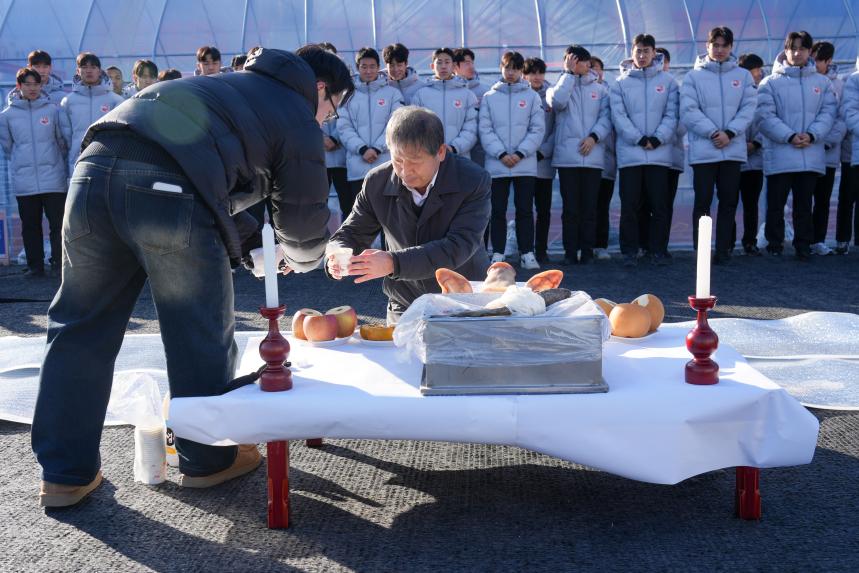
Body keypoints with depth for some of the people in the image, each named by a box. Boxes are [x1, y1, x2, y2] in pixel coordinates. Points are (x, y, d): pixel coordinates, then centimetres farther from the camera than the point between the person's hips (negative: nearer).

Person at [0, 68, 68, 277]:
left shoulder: (53, 110, 0)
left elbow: (63, 141, 8)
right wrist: (23, 163, 14)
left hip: (53, 179, -1)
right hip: (24, 180, 1)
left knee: (58, 224, -2)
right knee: (30, 226, 7)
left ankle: (59, 263, 5)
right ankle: (35, 265, 15)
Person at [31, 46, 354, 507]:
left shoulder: (231, 85, 35)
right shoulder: (299, 122, 15)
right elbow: (304, 221, 19)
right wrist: (301, 255, 42)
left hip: (95, 168, 7)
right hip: (169, 191, -7)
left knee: (80, 327, 14)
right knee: (201, 336, 11)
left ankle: (65, 473, 23)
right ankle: (206, 460, 28)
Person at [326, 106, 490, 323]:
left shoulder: (474, 181, -12)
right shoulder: (377, 182, -2)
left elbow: (458, 247, -23)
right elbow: (351, 234, 7)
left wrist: (392, 262, -35)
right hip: (406, 308, 2)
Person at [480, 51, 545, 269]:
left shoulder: (532, 96, 7)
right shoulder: (489, 97, 8)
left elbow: (538, 129, 1)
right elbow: (485, 130, 1)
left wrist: (520, 153, -11)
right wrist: (501, 154, -11)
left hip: (525, 164, 0)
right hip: (497, 164, 0)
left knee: (525, 209, 2)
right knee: (498, 210, 3)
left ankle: (527, 253, 8)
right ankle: (498, 254, 8)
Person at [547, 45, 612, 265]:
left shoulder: (600, 89, 14)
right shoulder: (560, 87, 13)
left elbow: (606, 117, 5)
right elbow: (557, 102, -10)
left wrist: (594, 136, -12)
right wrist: (570, 73, -3)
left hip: (593, 156, 1)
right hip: (567, 156, -1)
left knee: (590, 207, 1)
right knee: (570, 208, -1)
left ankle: (587, 251, 7)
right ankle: (570, 251, 4)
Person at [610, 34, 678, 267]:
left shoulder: (667, 81, 8)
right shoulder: (621, 83, 7)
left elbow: (671, 114, 2)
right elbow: (618, 116, -3)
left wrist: (657, 139, -12)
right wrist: (640, 139, -13)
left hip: (660, 153, 1)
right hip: (629, 153, 0)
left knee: (660, 205, 2)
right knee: (629, 206, 1)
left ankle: (659, 249, 10)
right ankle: (629, 251, 8)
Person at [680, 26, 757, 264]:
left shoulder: (743, 76, 12)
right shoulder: (693, 77, 4)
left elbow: (749, 108, 2)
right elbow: (689, 111, -6)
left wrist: (730, 133, -12)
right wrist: (713, 133, -15)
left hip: (733, 149, 2)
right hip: (703, 150, -2)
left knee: (729, 202, 4)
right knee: (702, 201, -2)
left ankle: (724, 249, 10)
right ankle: (700, 250, 3)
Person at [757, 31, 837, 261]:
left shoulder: (822, 82, 12)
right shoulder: (770, 83, 2)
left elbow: (828, 113, 4)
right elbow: (766, 116, -7)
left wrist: (811, 135, -13)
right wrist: (790, 136, -18)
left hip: (811, 155, 2)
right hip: (779, 155, -2)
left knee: (804, 204, 8)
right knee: (776, 204, 3)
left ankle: (803, 247, 15)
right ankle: (774, 245, 14)